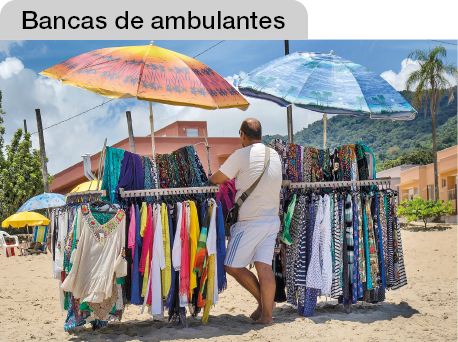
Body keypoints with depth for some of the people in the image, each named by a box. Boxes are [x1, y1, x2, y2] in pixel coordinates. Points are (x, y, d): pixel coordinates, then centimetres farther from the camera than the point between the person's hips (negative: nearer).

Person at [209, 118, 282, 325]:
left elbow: (215, 179, -3)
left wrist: (210, 179, 20)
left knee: (232, 266, 7)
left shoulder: (241, 155, -11)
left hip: (250, 222, -6)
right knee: (264, 266, 5)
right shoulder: (275, 155, 8)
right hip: (273, 219, 6)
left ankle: (262, 300, 14)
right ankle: (267, 314, 5)